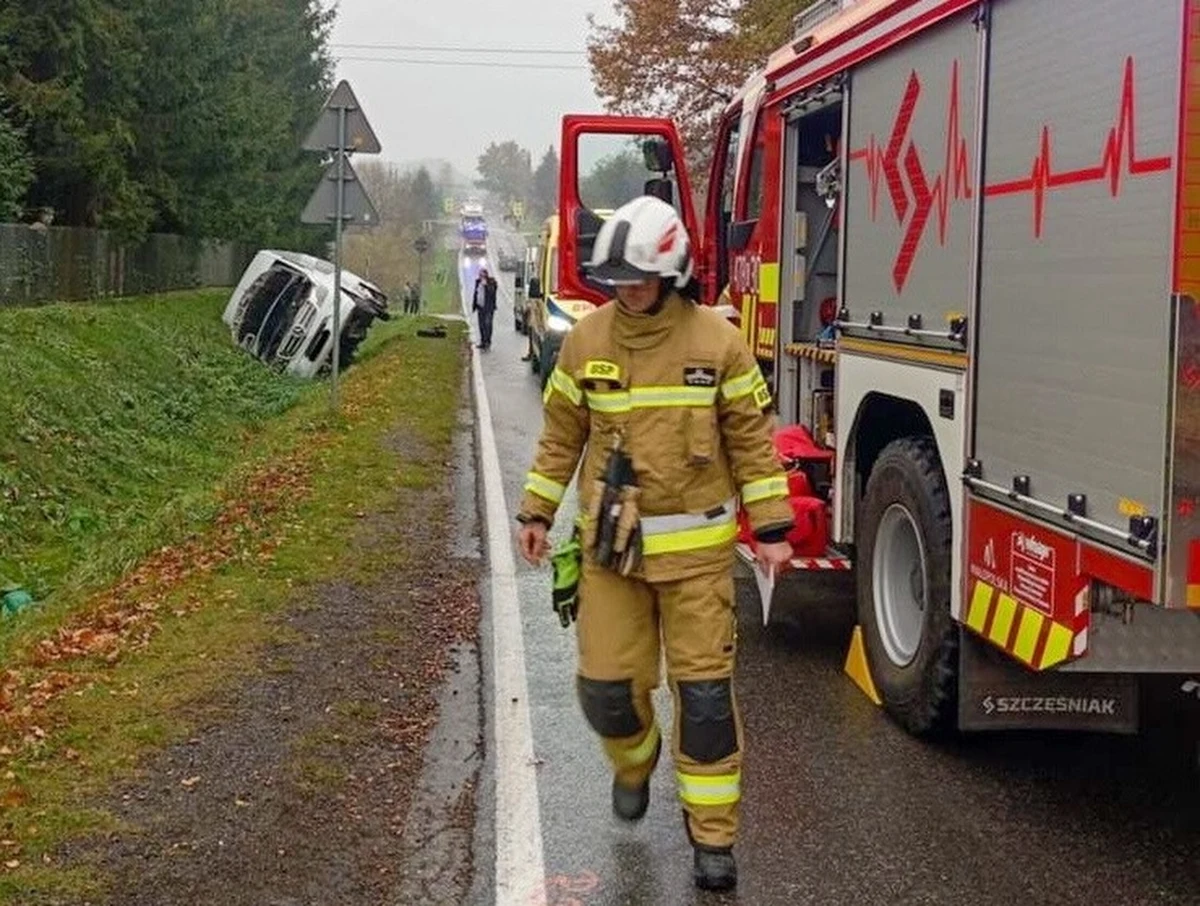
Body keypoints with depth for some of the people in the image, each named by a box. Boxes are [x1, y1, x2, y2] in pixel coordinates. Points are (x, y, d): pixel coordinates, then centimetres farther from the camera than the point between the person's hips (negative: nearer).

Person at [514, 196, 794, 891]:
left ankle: (713, 833, 13)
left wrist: (772, 528, -2)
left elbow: (751, 437, 0)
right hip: (609, 543, 2)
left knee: (704, 688, 0)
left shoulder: (718, 340, -6)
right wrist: (537, 514, 10)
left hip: (695, 545, -2)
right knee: (606, 683, 4)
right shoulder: (586, 340, 0)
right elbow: (562, 435, 10)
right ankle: (635, 760, 39)